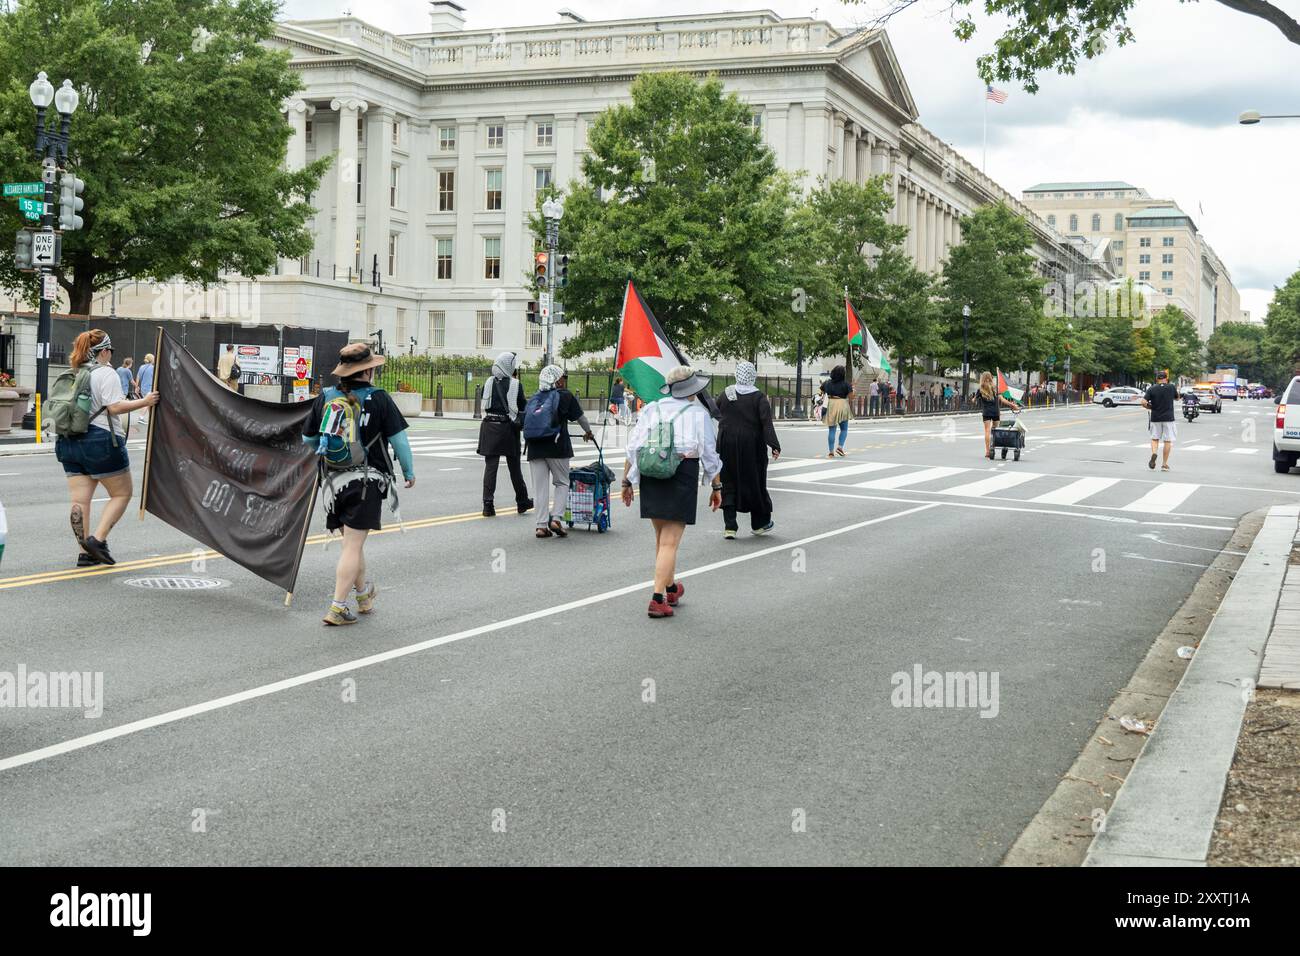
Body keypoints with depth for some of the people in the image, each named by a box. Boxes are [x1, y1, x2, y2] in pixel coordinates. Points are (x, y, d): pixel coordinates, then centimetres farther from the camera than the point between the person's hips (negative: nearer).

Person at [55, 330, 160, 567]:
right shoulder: (106, 373, -7)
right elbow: (115, 407, -16)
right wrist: (144, 402, -10)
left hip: (68, 441, 7)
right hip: (100, 441, -7)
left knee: (80, 500, 5)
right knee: (122, 494, 5)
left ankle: (85, 552, 4)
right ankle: (98, 539, -9)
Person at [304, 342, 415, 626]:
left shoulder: (325, 397, 3)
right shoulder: (378, 399, -8)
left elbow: (308, 438, 10)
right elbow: (399, 439, -5)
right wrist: (409, 471, 9)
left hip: (333, 479, 5)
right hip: (366, 480, -4)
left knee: (352, 541, 20)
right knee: (353, 545, -2)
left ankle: (363, 593, 37)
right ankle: (338, 607, -6)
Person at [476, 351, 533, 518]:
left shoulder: (490, 382, 1)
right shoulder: (515, 385, -6)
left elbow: (485, 404, 9)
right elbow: (522, 407, -1)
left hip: (489, 427, 1)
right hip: (508, 428, -1)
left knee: (490, 466, 2)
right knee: (514, 466, 12)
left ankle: (488, 504, -6)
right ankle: (522, 502, 25)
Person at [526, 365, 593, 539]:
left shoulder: (533, 398, 15)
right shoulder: (565, 395, 4)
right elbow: (580, 416, 15)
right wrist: (588, 432, 32)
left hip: (534, 447, 4)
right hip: (557, 446, -4)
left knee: (540, 486, 5)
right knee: (562, 483, 9)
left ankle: (541, 525, 3)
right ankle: (556, 518, -5)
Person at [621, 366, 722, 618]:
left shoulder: (651, 410, 9)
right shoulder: (698, 413, 1)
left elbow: (633, 448, 5)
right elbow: (709, 454, 0)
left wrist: (627, 481, 11)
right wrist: (716, 486, 9)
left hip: (651, 475, 4)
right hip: (683, 477, -4)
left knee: (661, 538, 20)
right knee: (670, 543, -4)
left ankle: (671, 588, 35)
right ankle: (658, 599, -11)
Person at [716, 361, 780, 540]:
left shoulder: (726, 393, -1)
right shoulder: (759, 398, -9)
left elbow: (716, 413, 11)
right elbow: (767, 423, -17)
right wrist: (774, 446, -19)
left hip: (726, 444, 2)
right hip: (751, 445, -2)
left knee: (728, 484, 6)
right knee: (755, 481, 11)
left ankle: (729, 526, -1)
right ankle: (759, 523, 22)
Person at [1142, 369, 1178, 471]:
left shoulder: (1152, 389, -5)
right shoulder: (1171, 388, -5)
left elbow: (1143, 402, -13)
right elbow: (1177, 397, 15)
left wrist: (1151, 407, 6)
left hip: (1155, 418, 1)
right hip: (1168, 418, -1)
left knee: (1155, 438, 14)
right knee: (1168, 441, 7)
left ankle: (1154, 453, -15)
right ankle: (1165, 464, 8)